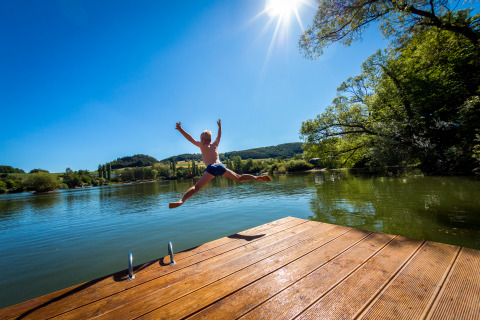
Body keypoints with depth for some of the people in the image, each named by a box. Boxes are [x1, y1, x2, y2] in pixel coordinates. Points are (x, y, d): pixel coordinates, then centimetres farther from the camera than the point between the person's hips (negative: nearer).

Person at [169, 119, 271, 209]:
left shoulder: (202, 145, 14)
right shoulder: (215, 145, 25)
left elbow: (191, 139, 6)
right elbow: (219, 136, 42)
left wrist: (180, 129, 6)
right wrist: (219, 127, 57)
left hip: (211, 168, -4)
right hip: (221, 166, 4)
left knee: (196, 187, -13)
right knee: (239, 178, 15)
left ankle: (181, 201, -29)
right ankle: (258, 178, 12)